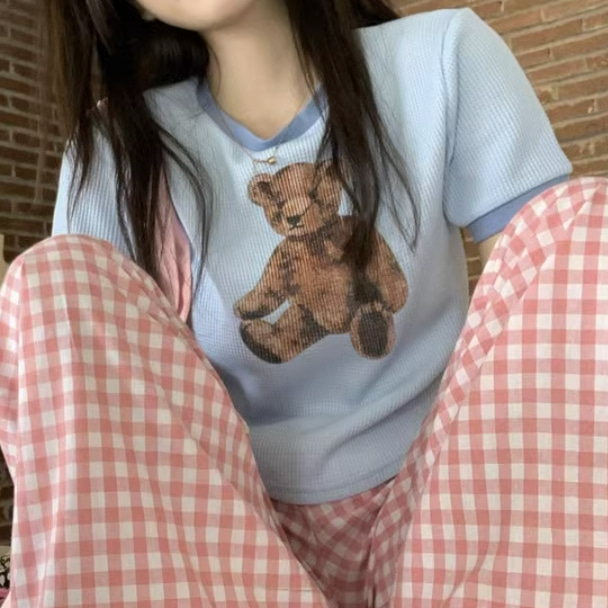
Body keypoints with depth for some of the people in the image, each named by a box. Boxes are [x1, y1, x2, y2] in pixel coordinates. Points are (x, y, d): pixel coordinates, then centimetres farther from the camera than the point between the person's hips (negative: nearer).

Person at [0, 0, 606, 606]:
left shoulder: (443, 58, -1)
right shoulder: (113, 152, 0)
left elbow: (552, 301, -10)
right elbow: (81, 401, -4)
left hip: (441, 508, 0)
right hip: (238, 527, 1)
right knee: (58, 279, -18)